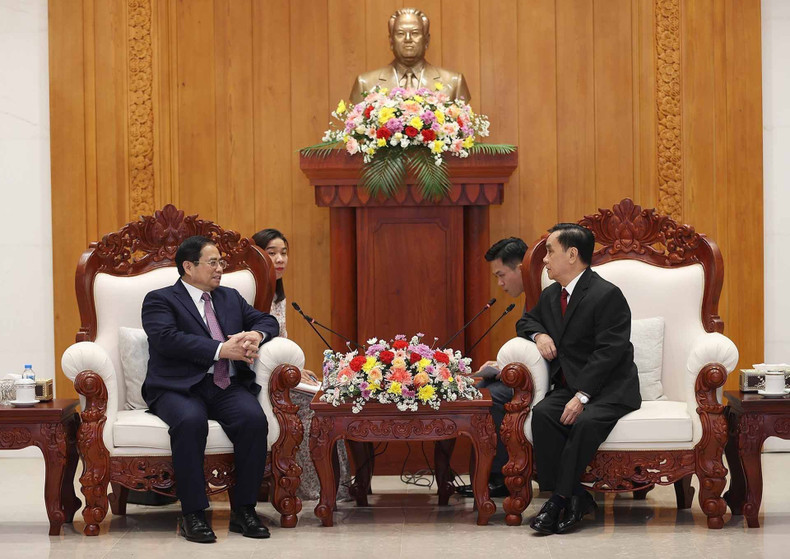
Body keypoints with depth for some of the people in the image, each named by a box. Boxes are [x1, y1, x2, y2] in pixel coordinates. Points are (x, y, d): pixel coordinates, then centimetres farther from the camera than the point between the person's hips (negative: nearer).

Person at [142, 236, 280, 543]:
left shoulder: (231, 297, 25)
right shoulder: (159, 300, 5)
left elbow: (267, 320, 22)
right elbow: (167, 339, -13)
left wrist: (256, 335, -4)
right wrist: (221, 349, -19)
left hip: (228, 387, 5)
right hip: (180, 388, -4)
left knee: (254, 418, -28)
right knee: (190, 421, -38)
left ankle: (244, 509, -16)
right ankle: (193, 514, -27)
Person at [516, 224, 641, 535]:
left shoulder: (606, 295, -11)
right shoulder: (550, 296, 15)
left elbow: (609, 351, -19)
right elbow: (526, 320, 33)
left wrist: (582, 396, -27)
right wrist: (539, 334, 6)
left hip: (609, 389, -7)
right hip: (569, 386, 7)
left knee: (586, 421, -36)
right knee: (542, 414, -24)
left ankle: (560, 500, -27)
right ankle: (575, 498, -24)